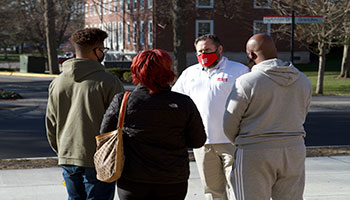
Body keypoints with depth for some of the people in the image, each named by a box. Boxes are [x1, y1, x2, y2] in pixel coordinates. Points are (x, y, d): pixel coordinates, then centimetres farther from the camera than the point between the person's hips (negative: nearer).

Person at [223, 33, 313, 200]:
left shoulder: (246, 82, -12)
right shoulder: (303, 80, 5)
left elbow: (229, 125, -5)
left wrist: (241, 143, 14)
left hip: (255, 155, -5)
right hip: (294, 152, 5)